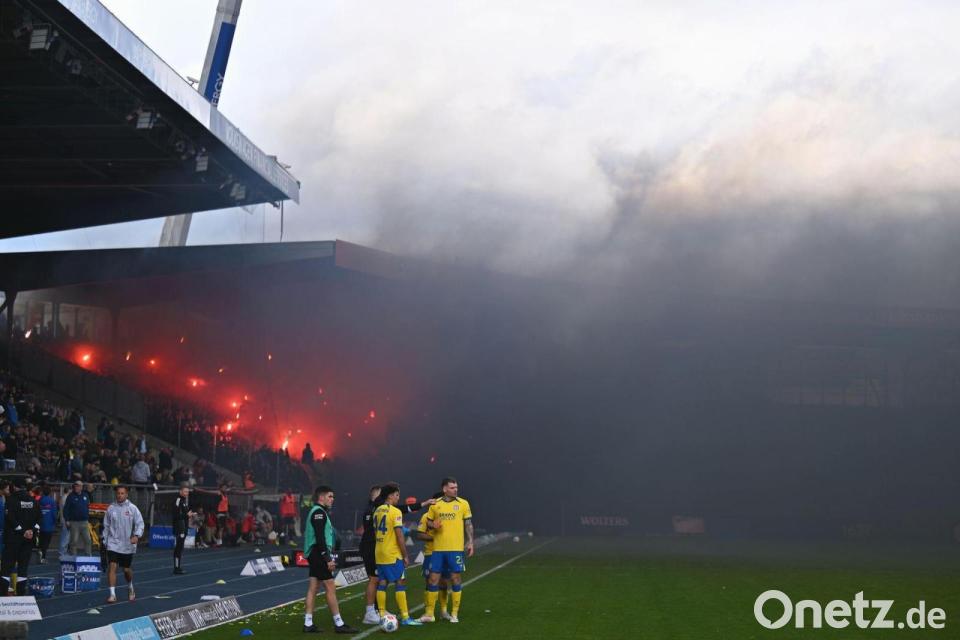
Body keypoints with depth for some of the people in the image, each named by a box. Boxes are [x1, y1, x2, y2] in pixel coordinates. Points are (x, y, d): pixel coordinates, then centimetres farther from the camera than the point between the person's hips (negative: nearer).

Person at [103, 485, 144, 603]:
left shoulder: (132, 508, -3)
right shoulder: (111, 508, 4)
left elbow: (140, 524, -6)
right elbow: (106, 526, 12)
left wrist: (136, 535, -21)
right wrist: (104, 539, 9)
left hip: (127, 545, -1)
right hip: (113, 543, 1)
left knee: (127, 569, 9)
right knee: (112, 566, -13)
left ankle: (130, 588, 38)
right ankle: (112, 594, -10)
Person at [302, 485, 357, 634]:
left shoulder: (318, 512, 18)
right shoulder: (319, 512, -14)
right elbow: (320, 538, -21)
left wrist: (328, 557, 22)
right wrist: (328, 559, -22)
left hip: (315, 555, 10)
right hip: (319, 554, -10)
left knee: (313, 588, 8)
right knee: (330, 588, -7)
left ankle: (308, 624, 8)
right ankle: (339, 624, -5)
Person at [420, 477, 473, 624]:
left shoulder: (463, 504, 2)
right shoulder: (435, 505, 5)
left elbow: (468, 524, 6)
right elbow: (428, 521, 15)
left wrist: (470, 542, -1)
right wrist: (433, 525, -7)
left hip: (456, 548, -1)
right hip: (438, 548, 1)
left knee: (455, 579, 1)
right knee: (433, 579, 2)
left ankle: (454, 614, 11)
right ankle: (429, 613, 10)